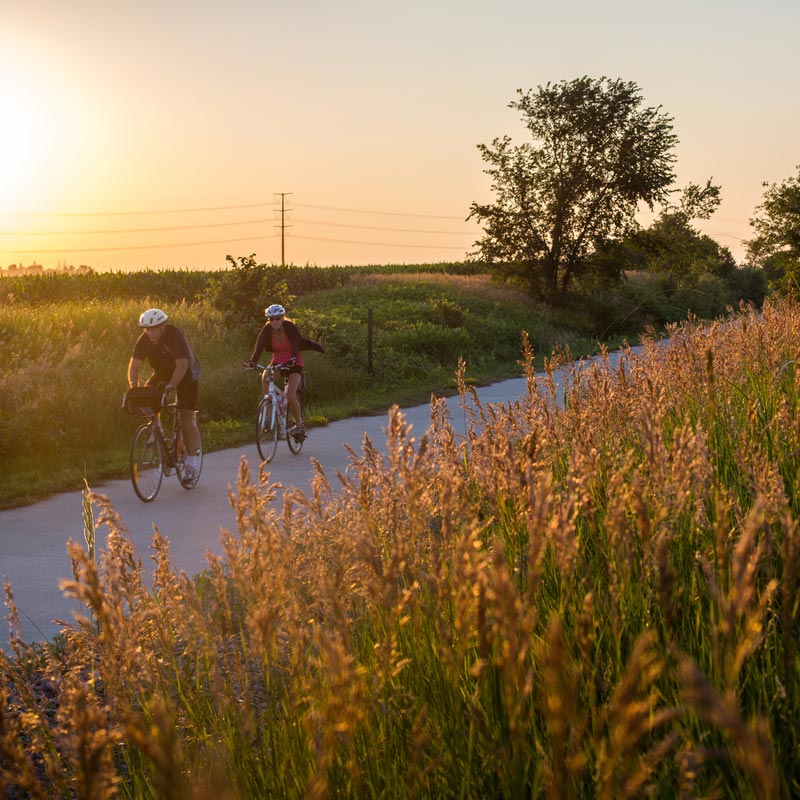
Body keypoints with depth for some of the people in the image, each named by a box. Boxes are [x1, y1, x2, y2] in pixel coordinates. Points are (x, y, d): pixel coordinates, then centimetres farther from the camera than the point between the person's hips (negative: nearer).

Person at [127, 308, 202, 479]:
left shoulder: (175, 335, -31)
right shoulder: (144, 339, -17)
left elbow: (182, 364, -38)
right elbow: (134, 365, -20)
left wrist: (170, 386, -49)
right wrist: (134, 387, -35)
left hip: (186, 374, -5)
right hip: (162, 373, 5)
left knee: (187, 418, -10)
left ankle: (192, 462, -4)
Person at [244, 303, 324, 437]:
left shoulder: (290, 327, -19)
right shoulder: (267, 329, -12)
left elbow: (295, 345, -33)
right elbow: (259, 346, -23)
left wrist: (292, 359, -52)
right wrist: (252, 361, -41)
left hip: (293, 364, -3)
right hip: (277, 361, 3)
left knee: (290, 395, -22)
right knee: (265, 379, -28)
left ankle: (299, 424, -1)